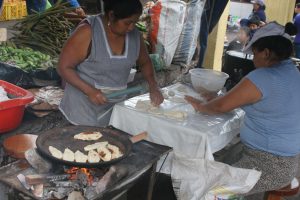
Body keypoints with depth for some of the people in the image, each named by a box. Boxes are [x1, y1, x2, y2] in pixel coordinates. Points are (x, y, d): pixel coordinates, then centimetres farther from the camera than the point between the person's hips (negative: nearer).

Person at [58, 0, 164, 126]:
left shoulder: (134, 34, -3)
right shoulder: (88, 32, -18)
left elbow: (144, 62, 13)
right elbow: (64, 67, -15)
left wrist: (153, 86, -3)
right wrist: (89, 91, -25)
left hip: (115, 105, 4)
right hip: (85, 104, -4)